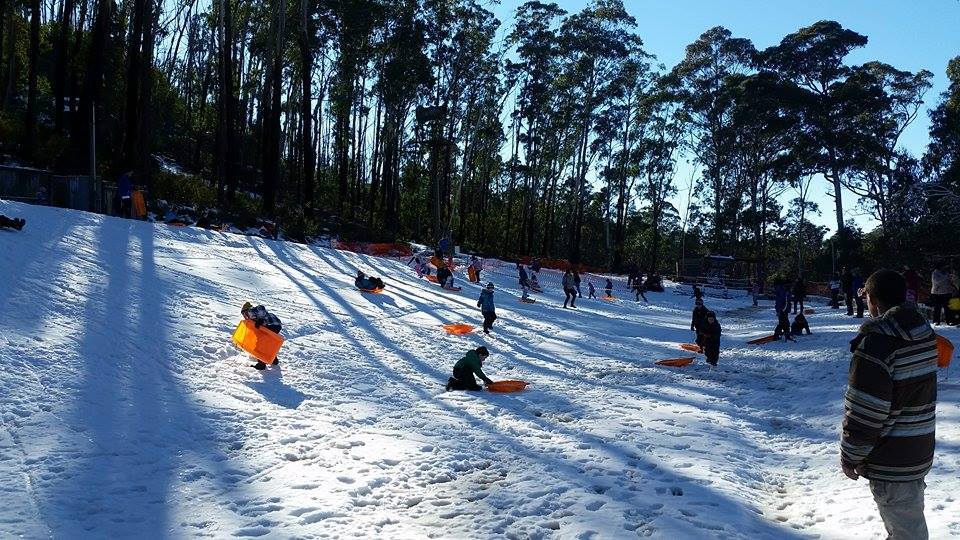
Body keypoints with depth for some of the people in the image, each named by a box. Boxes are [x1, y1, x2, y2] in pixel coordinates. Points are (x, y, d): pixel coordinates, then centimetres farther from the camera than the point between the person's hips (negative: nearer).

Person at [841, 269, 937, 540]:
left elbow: (864, 408, -23)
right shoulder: (925, 331, 5)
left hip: (891, 459, -9)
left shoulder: (877, 339, -24)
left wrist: (850, 455, -12)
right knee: (910, 516, 25)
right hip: (921, 449, 9)